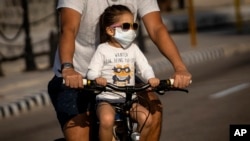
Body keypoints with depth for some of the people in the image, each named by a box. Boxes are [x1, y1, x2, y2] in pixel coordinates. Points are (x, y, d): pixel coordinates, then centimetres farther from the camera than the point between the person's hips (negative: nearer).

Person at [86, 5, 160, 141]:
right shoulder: (103, 49, -2)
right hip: (106, 99, -4)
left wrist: (151, 78, -23)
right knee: (107, 119, -33)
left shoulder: (133, 48, 9)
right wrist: (97, 78, -33)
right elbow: (92, 72, -8)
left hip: (129, 99, 4)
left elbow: (145, 67, 0)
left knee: (146, 118, -20)